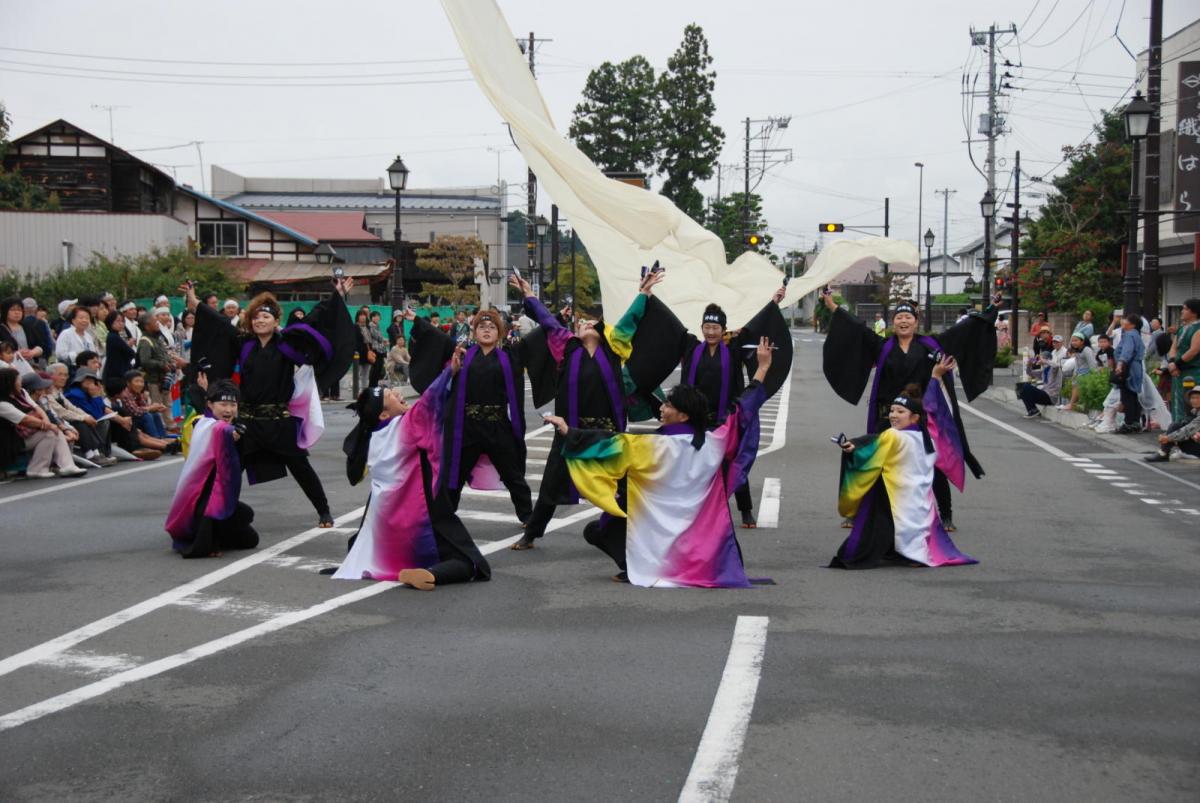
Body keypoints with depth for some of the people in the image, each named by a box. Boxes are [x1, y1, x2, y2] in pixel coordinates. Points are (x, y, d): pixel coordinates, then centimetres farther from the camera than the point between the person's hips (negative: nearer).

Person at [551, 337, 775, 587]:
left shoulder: (655, 446, -17)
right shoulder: (712, 444, -6)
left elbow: (610, 445, -17)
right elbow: (745, 408, 1)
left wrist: (567, 431, -11)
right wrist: (763, 366, 6)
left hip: (657, 530, -5)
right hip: (697, 534, 5)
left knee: (594, 530, 10)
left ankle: (637, 567, -4)